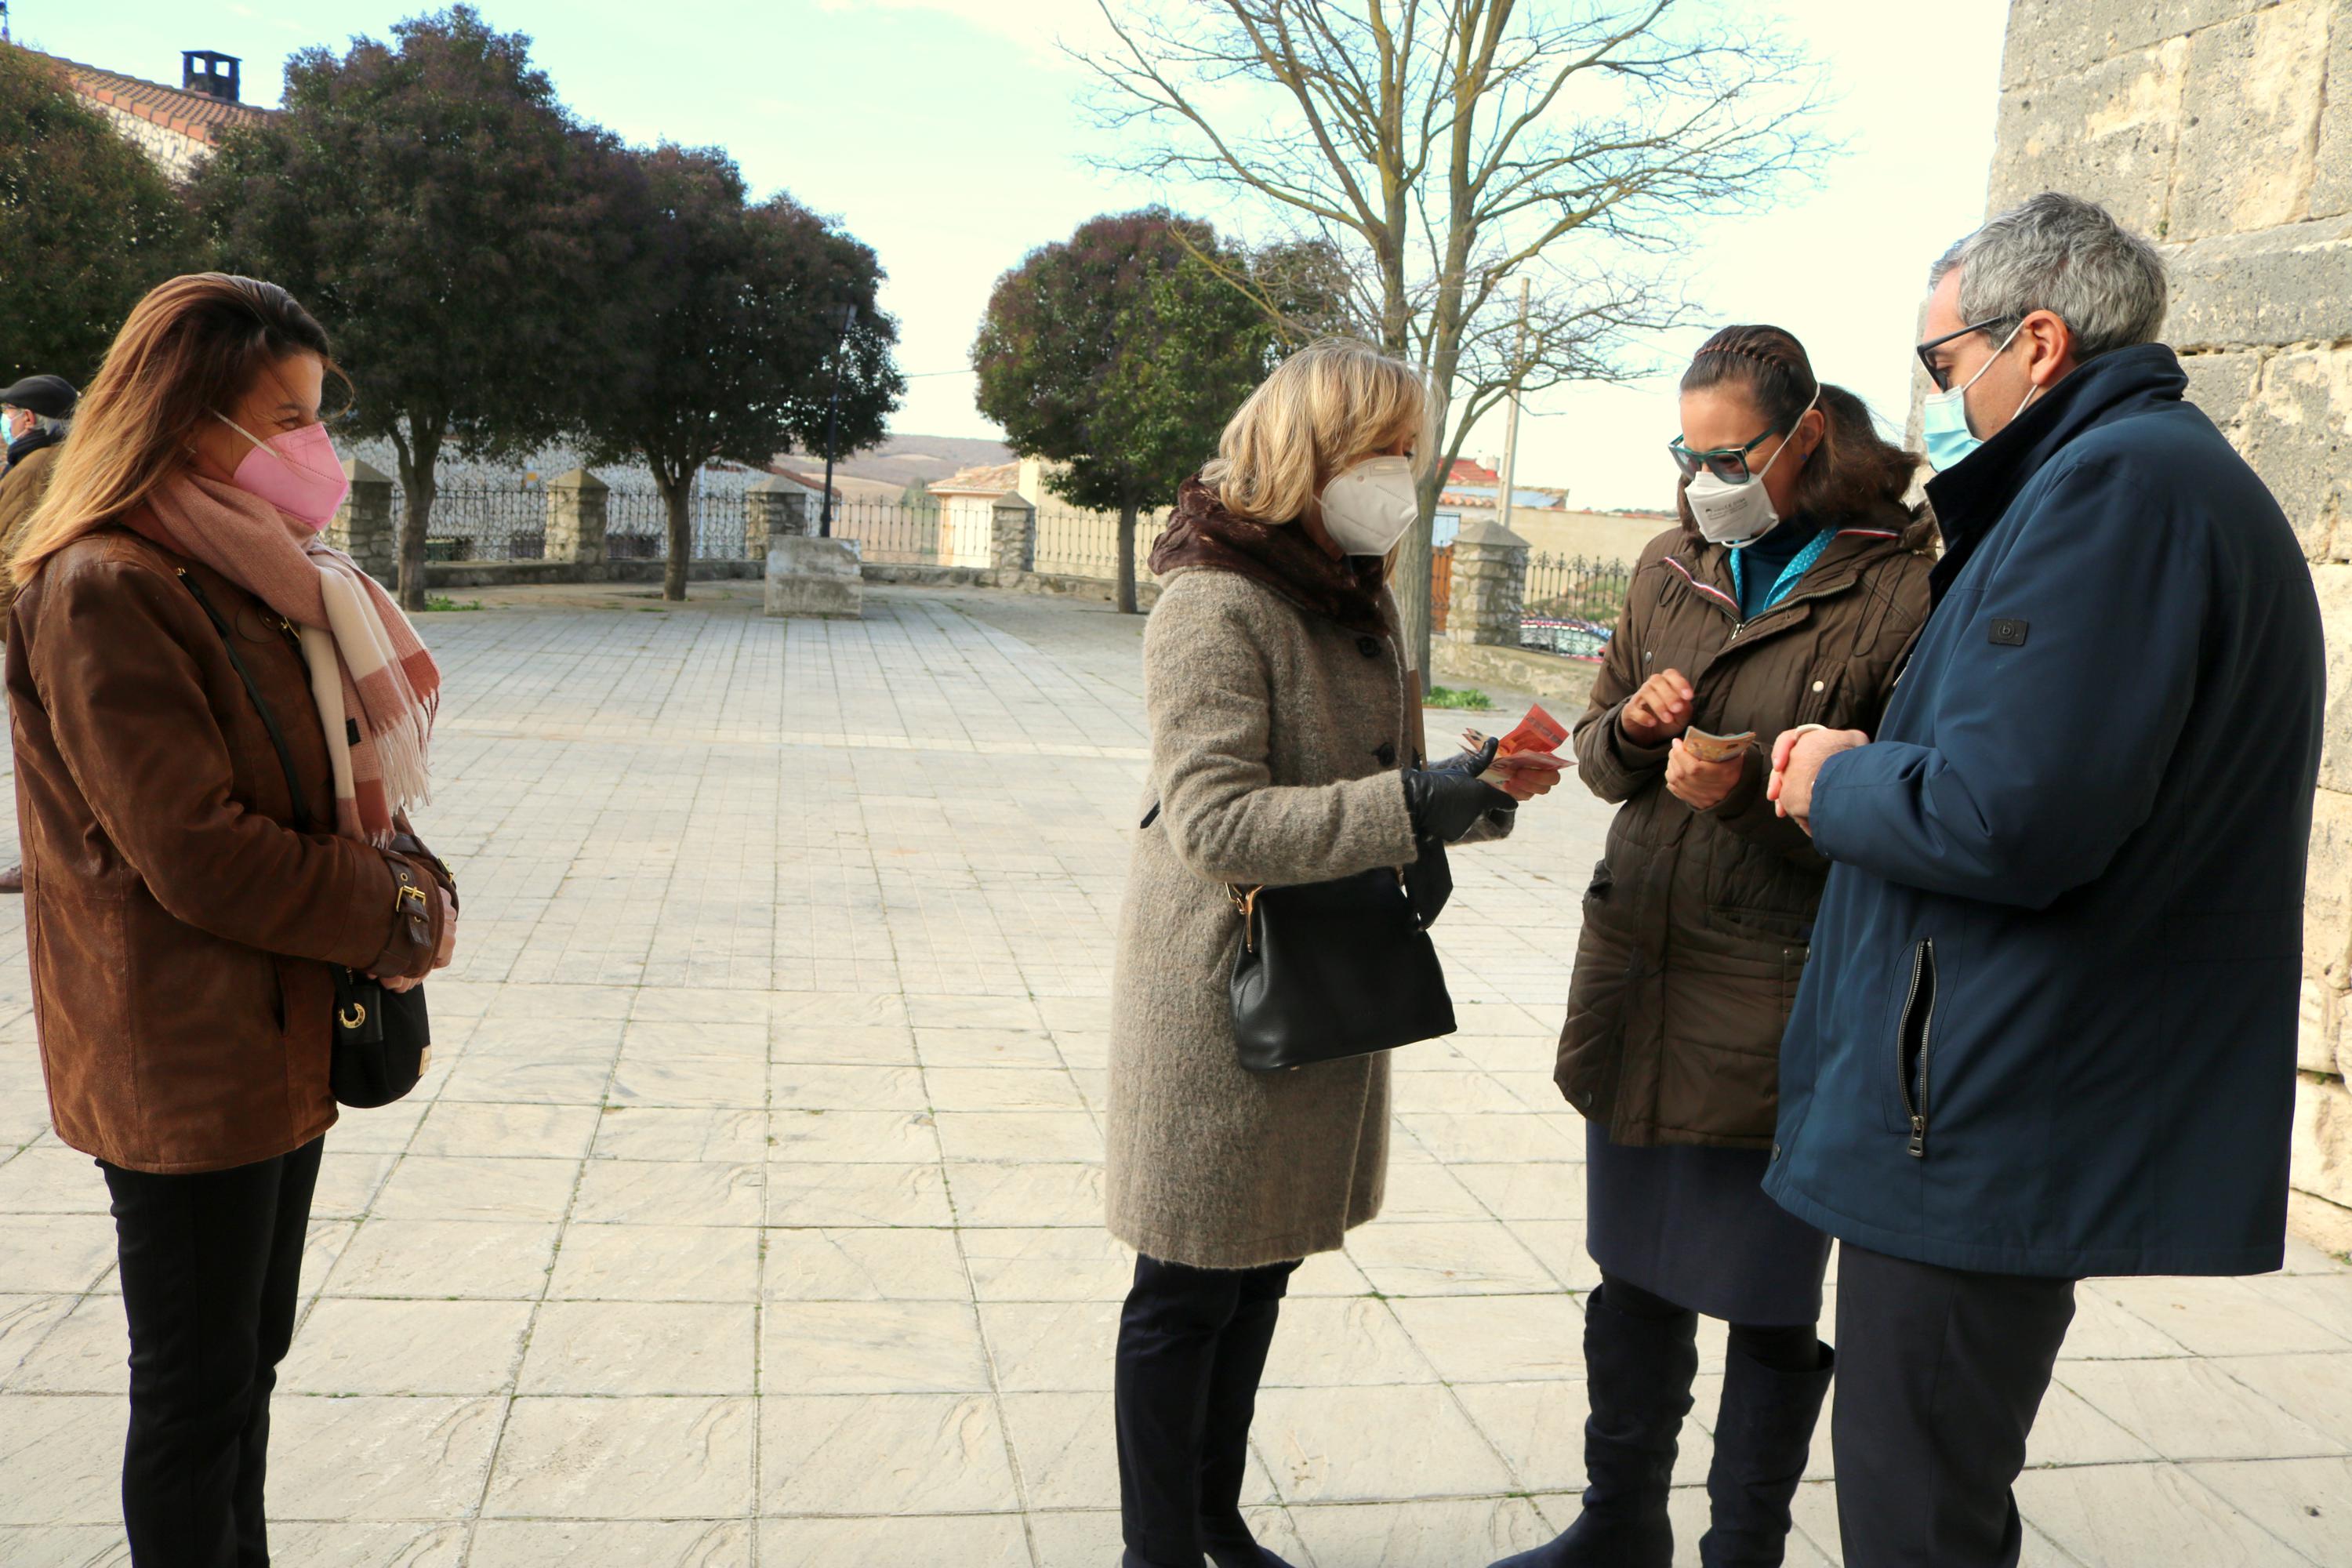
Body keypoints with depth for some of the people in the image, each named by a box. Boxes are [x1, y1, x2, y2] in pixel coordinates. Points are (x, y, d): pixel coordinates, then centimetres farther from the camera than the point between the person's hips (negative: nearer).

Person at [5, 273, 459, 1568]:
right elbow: (196, 854, -22)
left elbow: (332, 781, 15)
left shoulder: (248, 573, 10)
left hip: (280, 1043, 9)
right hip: (187, 1063, -9)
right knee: (199, 1387, 5)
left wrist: (404, 881, -3)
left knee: (247, 1356, 19)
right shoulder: (105, 591, -18)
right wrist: (398, 914, -13)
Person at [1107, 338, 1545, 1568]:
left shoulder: (1360, 600, 11)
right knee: (1188, 1291, 4)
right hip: (1223, 995, -8)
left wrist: (1465, 789, -2)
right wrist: (1404, 805, -31)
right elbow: (1213, 820, -26)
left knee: (1260, 1276, 19)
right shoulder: (1214, 606, -17)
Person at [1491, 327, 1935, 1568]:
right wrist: (1630, 724, -6)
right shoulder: (1672, 568, 9)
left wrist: (1754, 795, -22)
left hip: (1780, 1016, -6)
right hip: (1636, 991, 6)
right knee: (1634, 1279, 19)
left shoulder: (1898, 591, -11)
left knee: (1770, 1306, 10)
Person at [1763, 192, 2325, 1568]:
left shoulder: (2114, 484, -17)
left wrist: (1837, 784, -7)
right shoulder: (2178, 474, 19)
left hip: (1986, 1130, -11)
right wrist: (1880, 765, 6)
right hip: (2044, 1110, 11)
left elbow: (2006, 820, -27)